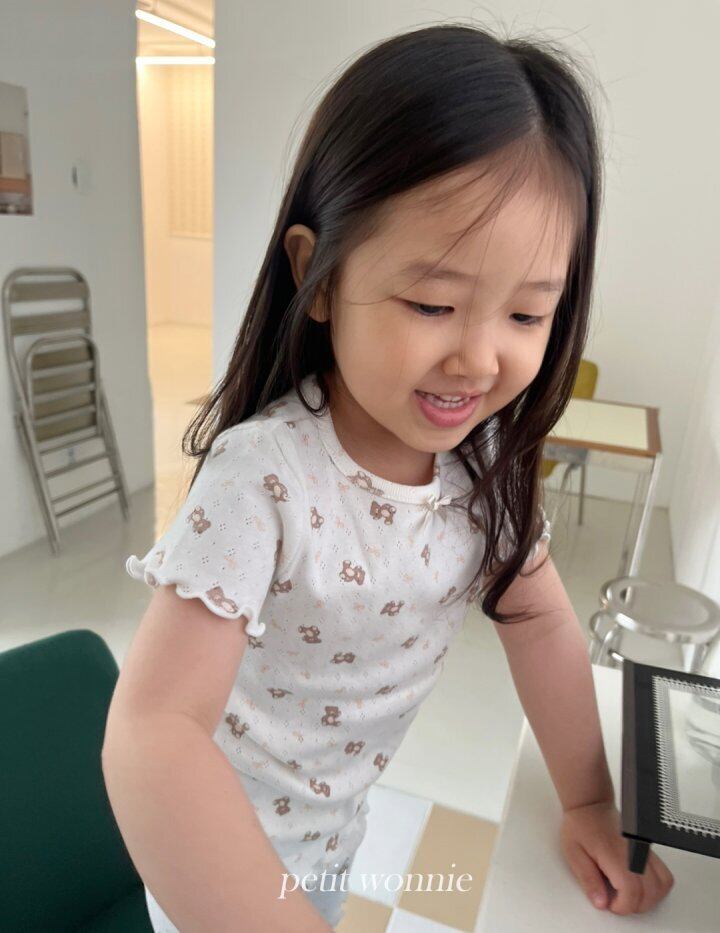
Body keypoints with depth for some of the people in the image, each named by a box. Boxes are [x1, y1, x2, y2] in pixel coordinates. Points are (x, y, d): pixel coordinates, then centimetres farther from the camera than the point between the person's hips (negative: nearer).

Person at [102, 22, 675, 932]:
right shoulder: (262, 478, -34)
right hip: (217, 844, -4)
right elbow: (153, 725, -37)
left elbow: (540, 619, -4)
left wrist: (589, 801, -2)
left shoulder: (488, 454, -15)